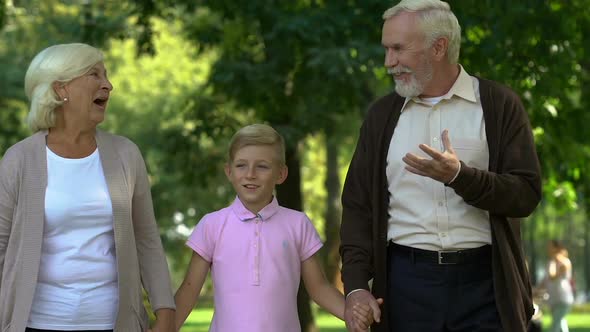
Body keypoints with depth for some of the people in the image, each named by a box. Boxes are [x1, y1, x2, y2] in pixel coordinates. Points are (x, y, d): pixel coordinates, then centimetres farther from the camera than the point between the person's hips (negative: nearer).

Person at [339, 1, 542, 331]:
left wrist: (459, 175, -22)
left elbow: (526, 194, -6)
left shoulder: (499, 105, 1)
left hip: (483, 281, -2)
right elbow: (358, 205, 9)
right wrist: (356, 285, -2)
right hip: (407, 280, 2)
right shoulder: (382, 115, 10)